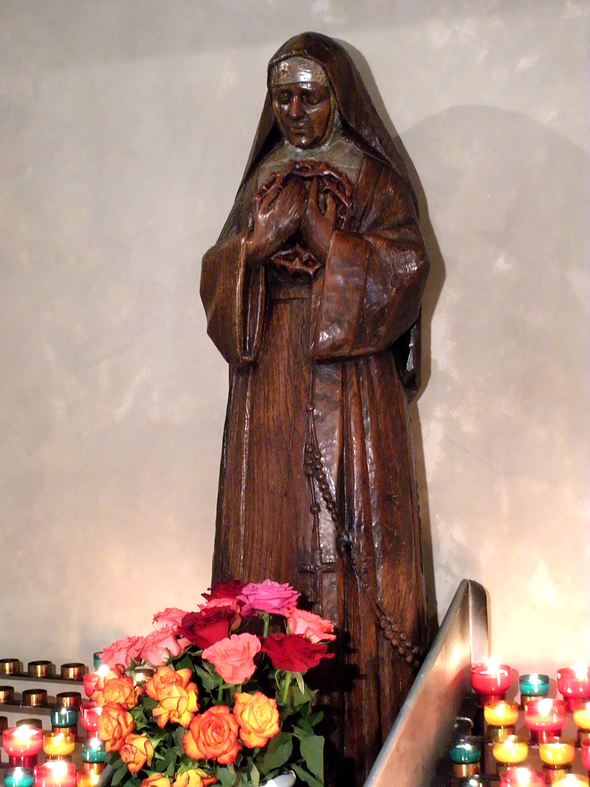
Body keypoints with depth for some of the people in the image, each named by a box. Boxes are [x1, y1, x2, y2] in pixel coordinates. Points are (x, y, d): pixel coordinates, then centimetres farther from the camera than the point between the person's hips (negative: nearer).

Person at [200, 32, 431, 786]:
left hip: (347, 379, -4)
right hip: (271, 381, 4)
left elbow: (405, 269, -7)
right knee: (269, 533, -1)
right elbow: (216, 273, 11)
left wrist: (323, 236, -11)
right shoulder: (262, 180, 18)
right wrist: (260, 242, -8)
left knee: (347, 534, -7)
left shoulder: (374, 180, 5)